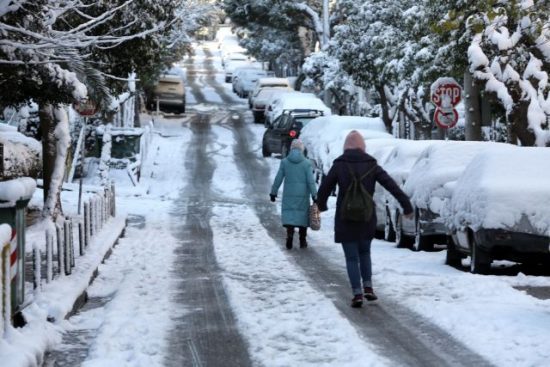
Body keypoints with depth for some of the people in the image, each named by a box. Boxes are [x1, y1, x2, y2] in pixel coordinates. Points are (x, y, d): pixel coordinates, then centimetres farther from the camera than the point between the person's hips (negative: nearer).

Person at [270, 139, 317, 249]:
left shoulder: (284, 162, -1)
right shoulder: (306, 163, -5)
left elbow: (278, 179, 1)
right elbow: (311, 181, -7)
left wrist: (273, 192, 10)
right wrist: (314, 195, -3)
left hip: (288, 194, 0)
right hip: (303, 195, 0)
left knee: (288, 213, 4)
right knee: (302, 215, 10)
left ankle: (289, 232, -22)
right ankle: (302, 241, 14)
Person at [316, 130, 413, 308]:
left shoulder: (339, 165, -5)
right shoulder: (371, 165, 0)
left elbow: (324, 188, 0)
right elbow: (391, 185, -6)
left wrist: (321, 205, 20)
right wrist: (407, 205, -5)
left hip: (345, 219, -2)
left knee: (352, 257, 4)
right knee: (364, 252, 21)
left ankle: (357, 293, -3)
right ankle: (368, 287, 11)